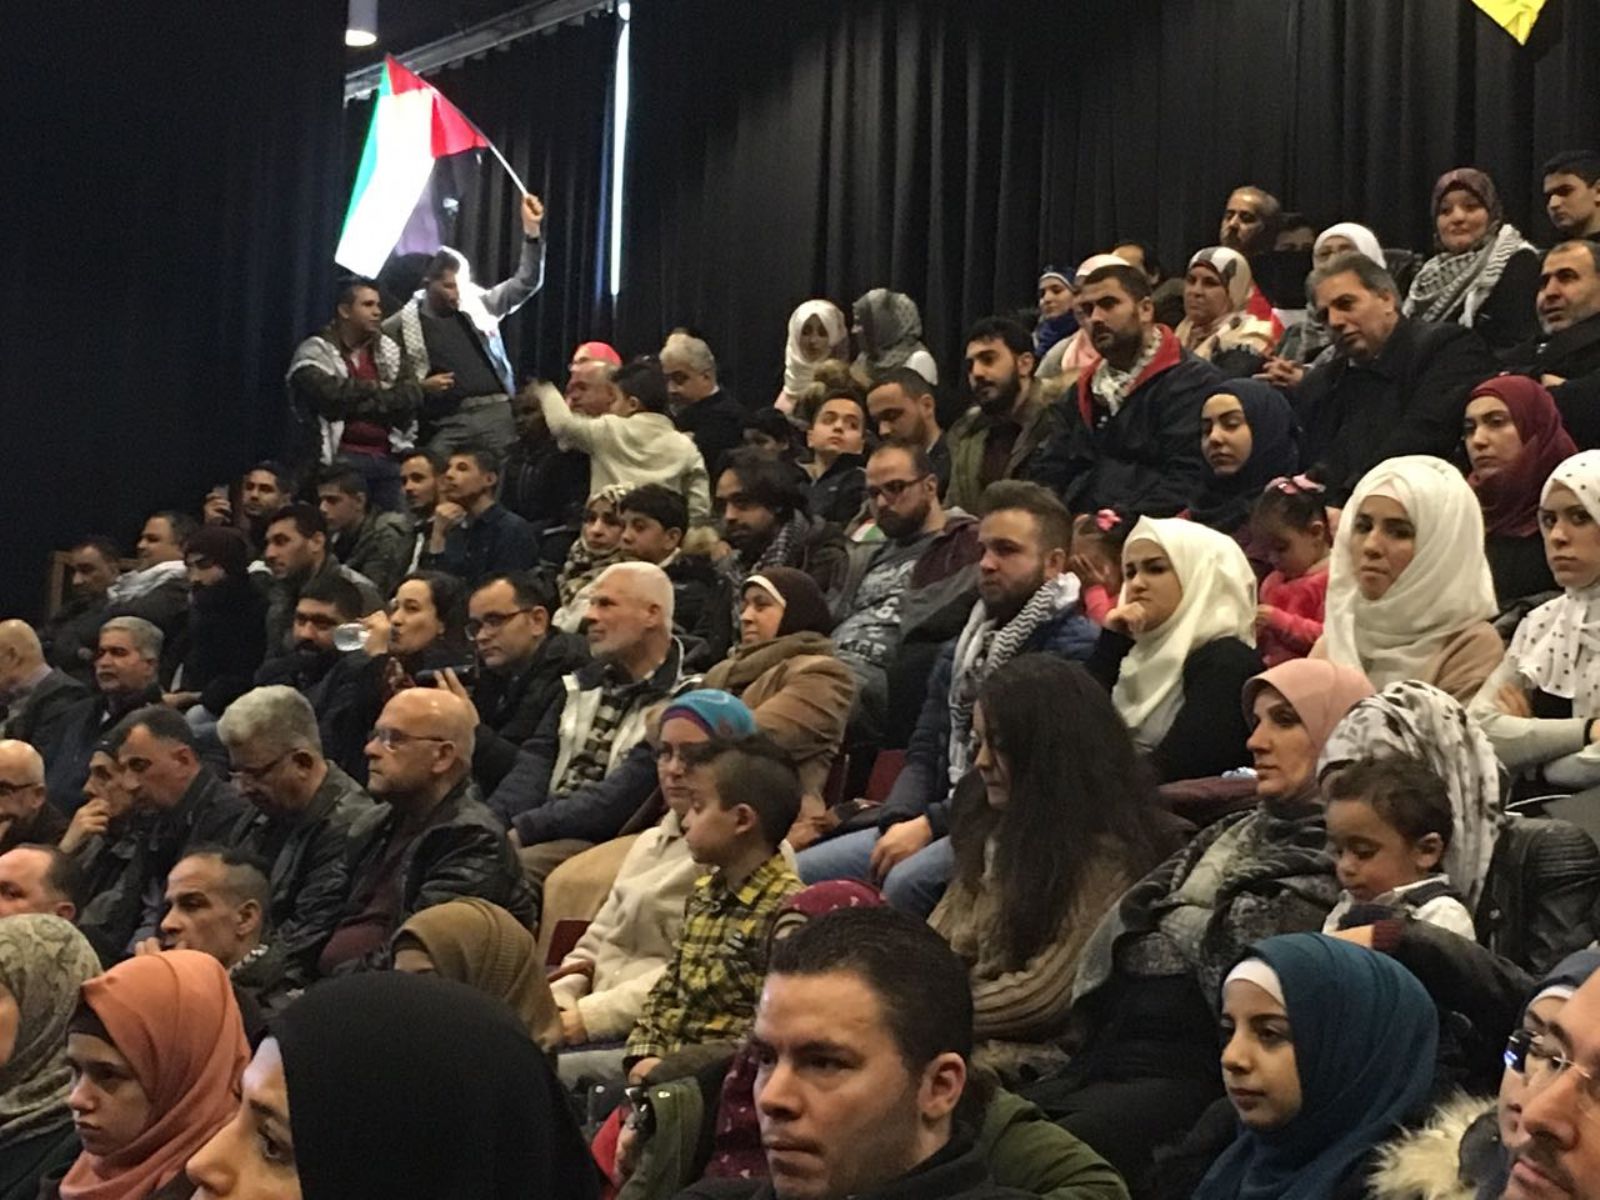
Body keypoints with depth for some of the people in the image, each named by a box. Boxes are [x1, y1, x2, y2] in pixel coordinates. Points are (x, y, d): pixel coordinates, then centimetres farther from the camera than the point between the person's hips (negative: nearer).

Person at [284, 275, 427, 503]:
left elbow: (409, 398, 2)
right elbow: (337, 397, -16)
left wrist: (357, 401, -10)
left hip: (387, 457, 5)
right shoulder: (316, 353, 0)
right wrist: (385, 391, -7)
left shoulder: (389, 350, 15)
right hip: (341, 460, -5)